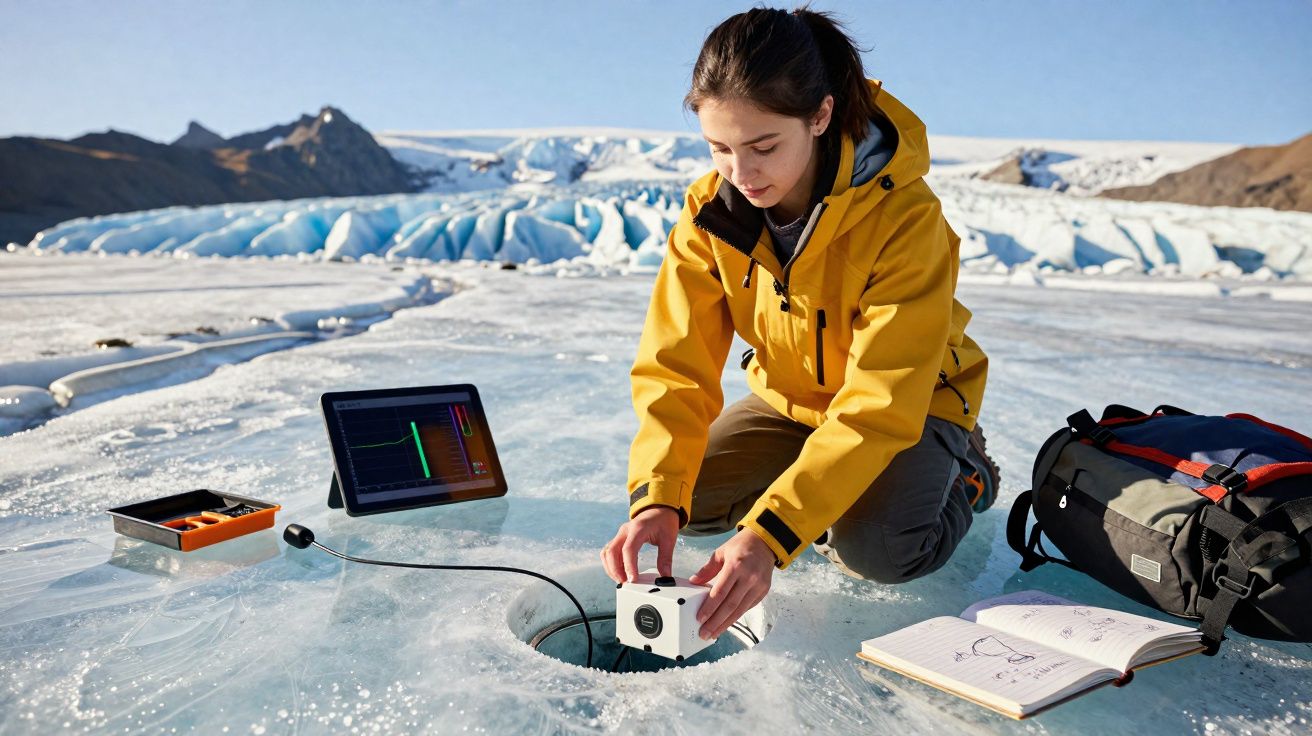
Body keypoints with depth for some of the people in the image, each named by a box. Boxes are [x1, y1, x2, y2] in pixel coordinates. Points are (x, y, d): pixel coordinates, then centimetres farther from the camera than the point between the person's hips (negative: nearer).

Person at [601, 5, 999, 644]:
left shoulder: (905, 217, -32)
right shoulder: (708, 212, -18)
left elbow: (880, 405, -35)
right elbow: (675, 369, -19)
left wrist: (771, 534, -43)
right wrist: (656, 498, -35)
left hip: (910, 406, -4)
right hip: (788, 402, 4)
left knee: (876, 550, -29)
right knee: (683, 501, -16)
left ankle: (962, 475, 5)